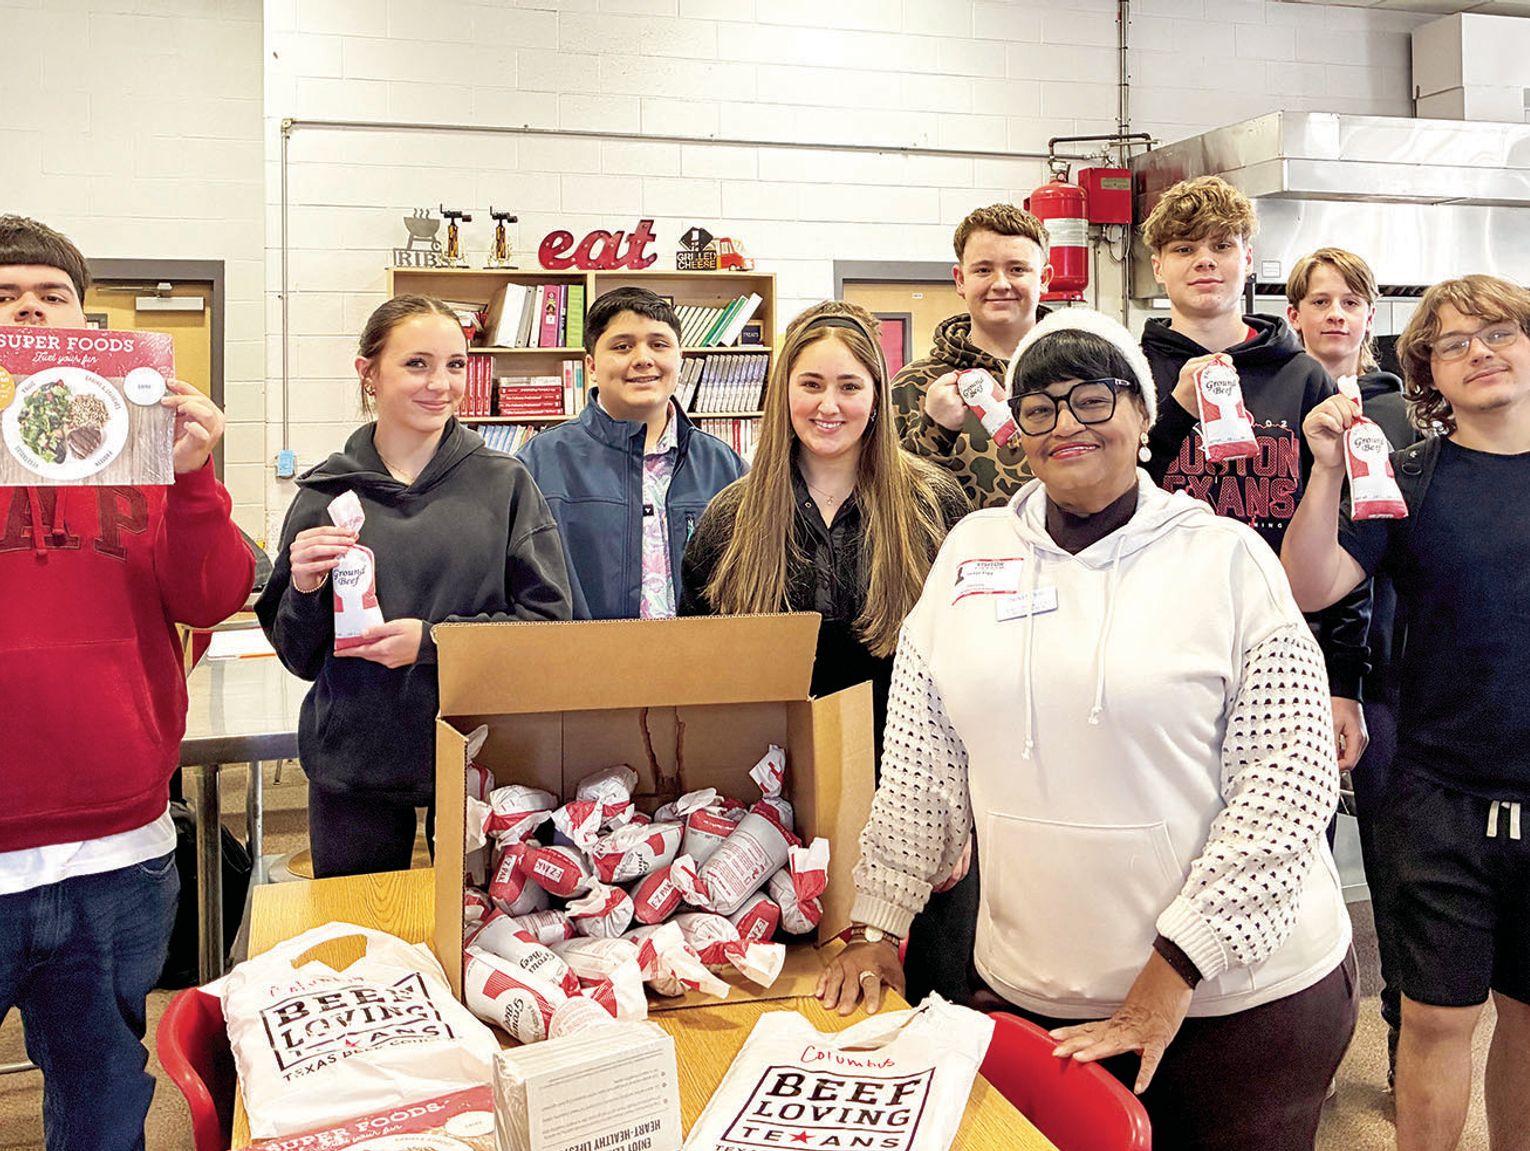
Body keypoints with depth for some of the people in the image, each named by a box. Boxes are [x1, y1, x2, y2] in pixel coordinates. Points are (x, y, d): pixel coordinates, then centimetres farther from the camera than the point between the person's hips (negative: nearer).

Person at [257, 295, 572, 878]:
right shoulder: (325, 493, 2)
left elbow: (548, 619, -6)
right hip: (353, 767, 1)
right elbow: (299, 656, 6)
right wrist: (304, 590, -13)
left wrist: (432, 639, -16)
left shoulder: (505, 484, -2)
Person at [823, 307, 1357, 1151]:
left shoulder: (1229, 558, -7)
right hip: (1030, 995, 3)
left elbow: (1288, 784, -11)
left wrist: (1172, 971, -15)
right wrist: (876, 926, 2)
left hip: (1241, 994, -2)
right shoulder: (971, 551, 3)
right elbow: (920, 763, 5)